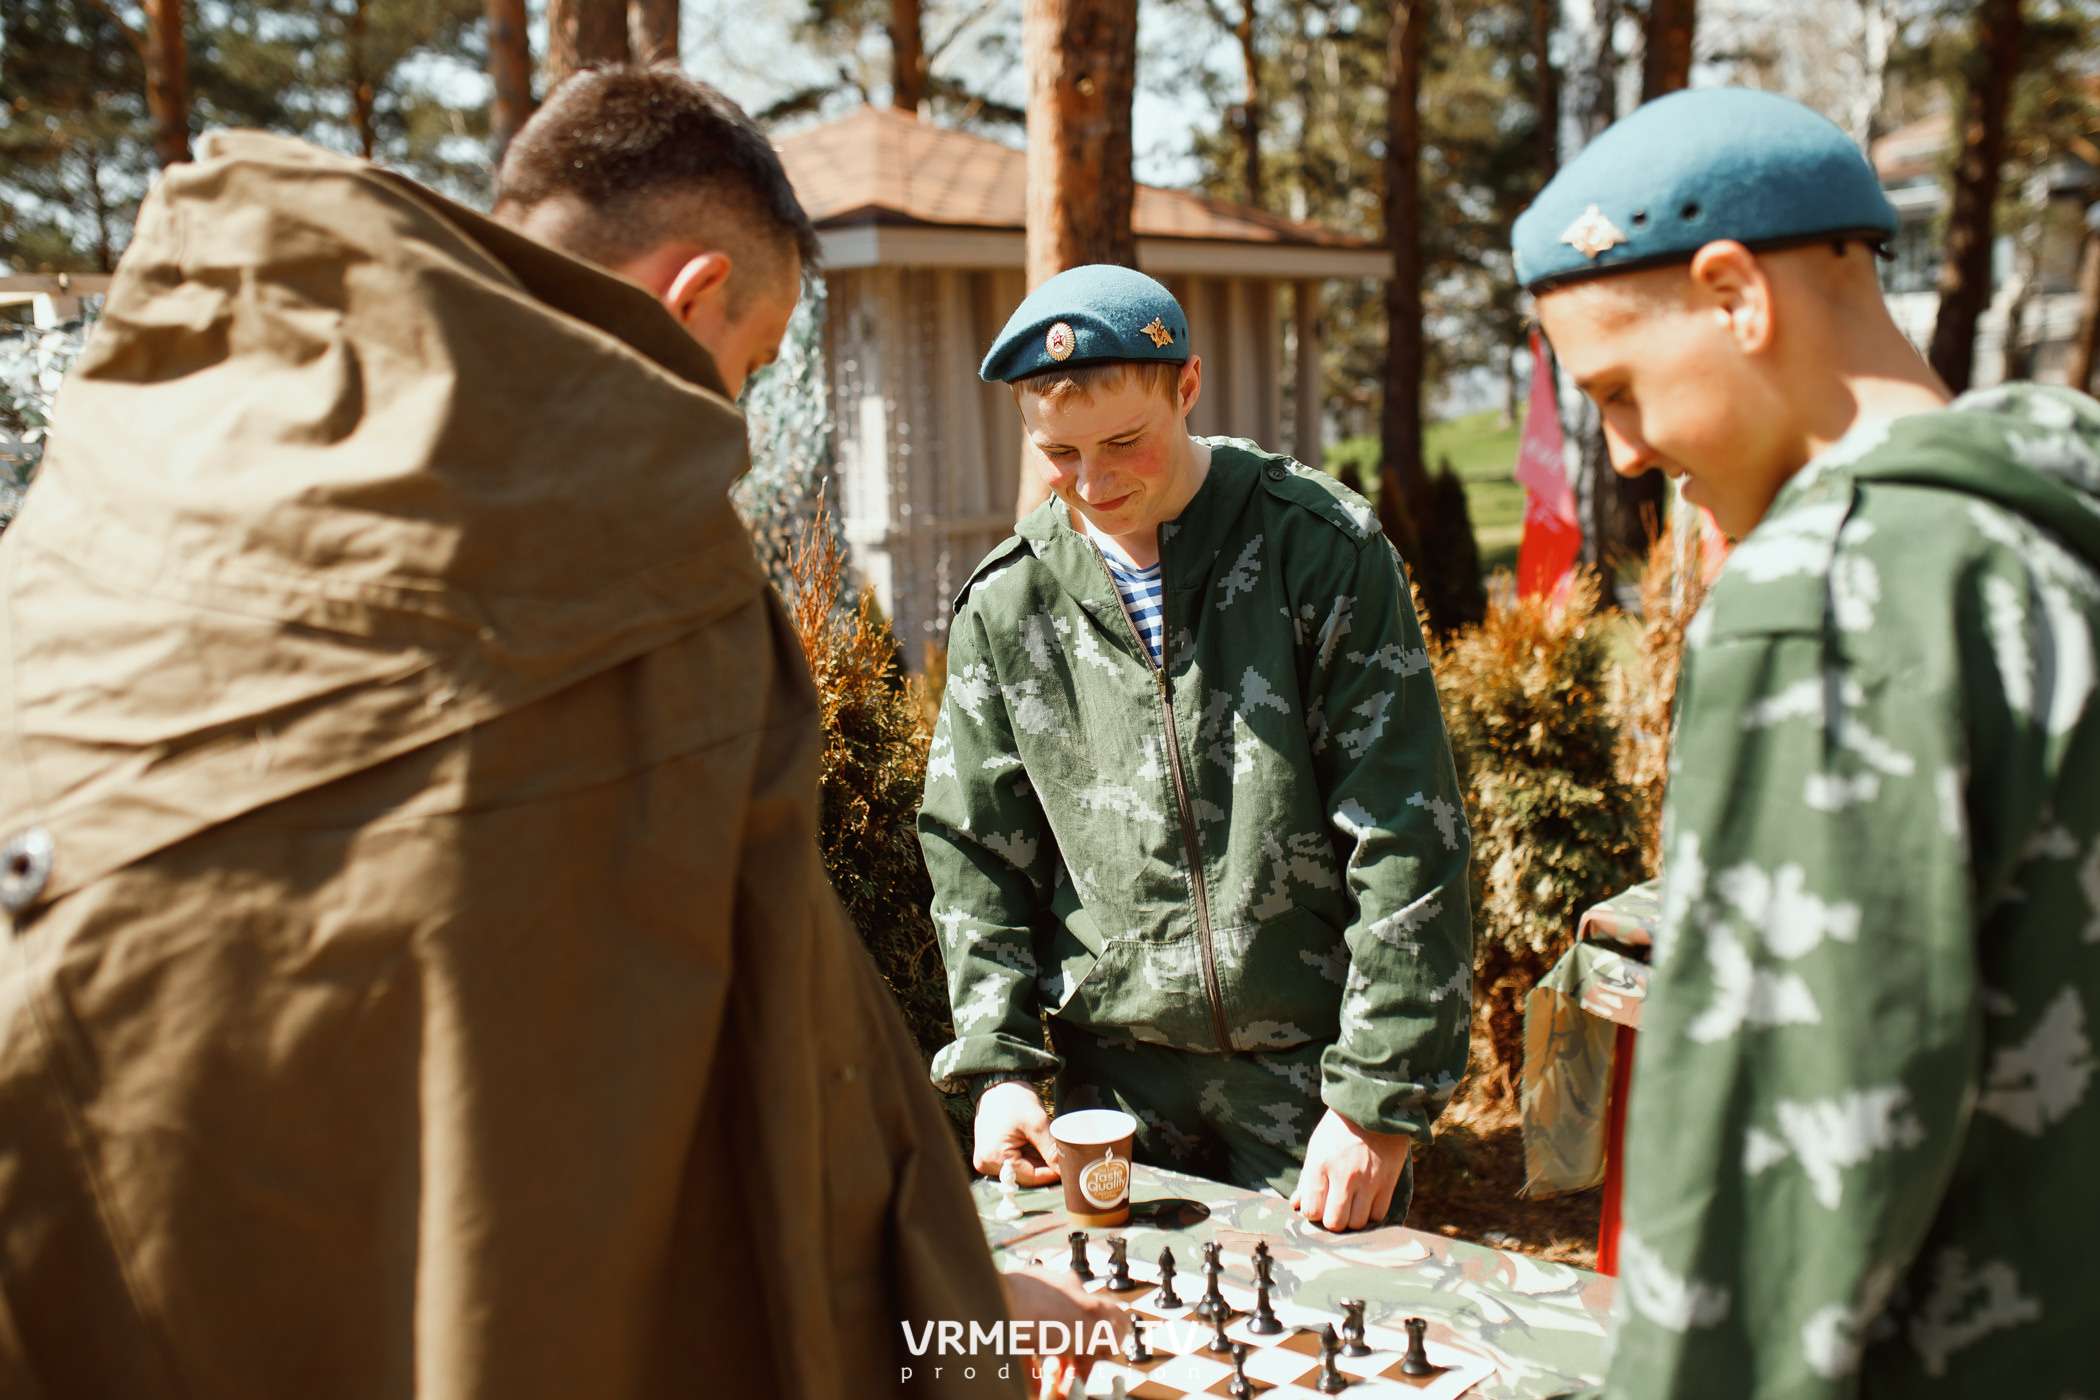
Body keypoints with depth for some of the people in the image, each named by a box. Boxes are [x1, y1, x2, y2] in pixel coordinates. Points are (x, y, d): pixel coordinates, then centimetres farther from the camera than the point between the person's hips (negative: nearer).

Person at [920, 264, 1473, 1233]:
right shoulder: (1003, 604, 1)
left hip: (1312, 1063, -2)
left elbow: (1404, 838, -11)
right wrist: (998, 1065, -2)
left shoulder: (1321, 550, -9)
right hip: (1114, 1078, 3)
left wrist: (1380, 1098, -13)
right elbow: (974, 851, 8)